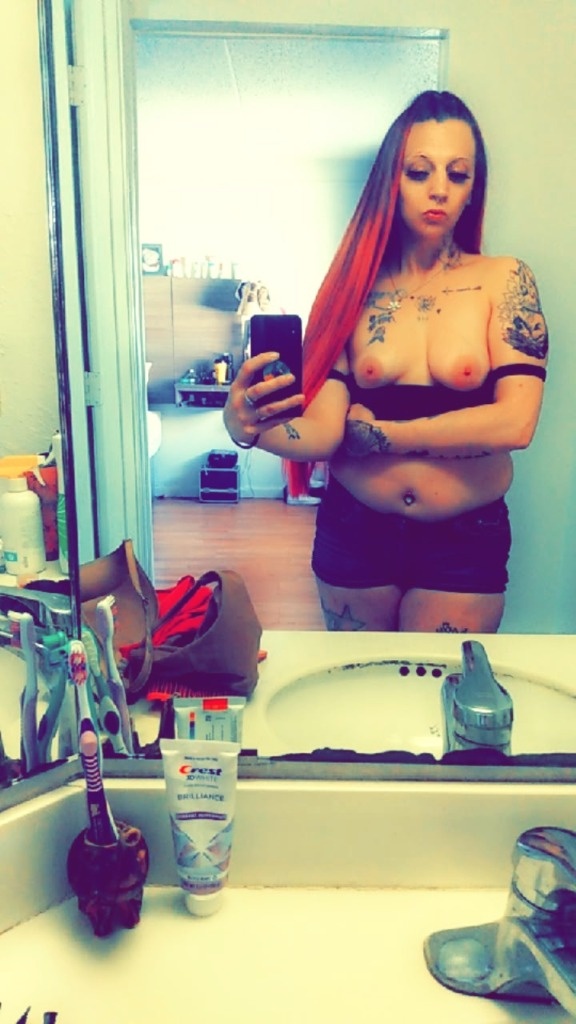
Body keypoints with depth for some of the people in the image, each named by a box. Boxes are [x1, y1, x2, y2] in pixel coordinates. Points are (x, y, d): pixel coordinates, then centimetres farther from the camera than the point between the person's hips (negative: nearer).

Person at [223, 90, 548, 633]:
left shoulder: (503, 280, -4)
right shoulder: (353, 288, 0)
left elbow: (515, 423, -17)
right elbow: (321, 431, -10)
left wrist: (378, 433, -12)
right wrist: (249, 425, -30)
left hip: (465, 540, -1)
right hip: (353, 532, 2)